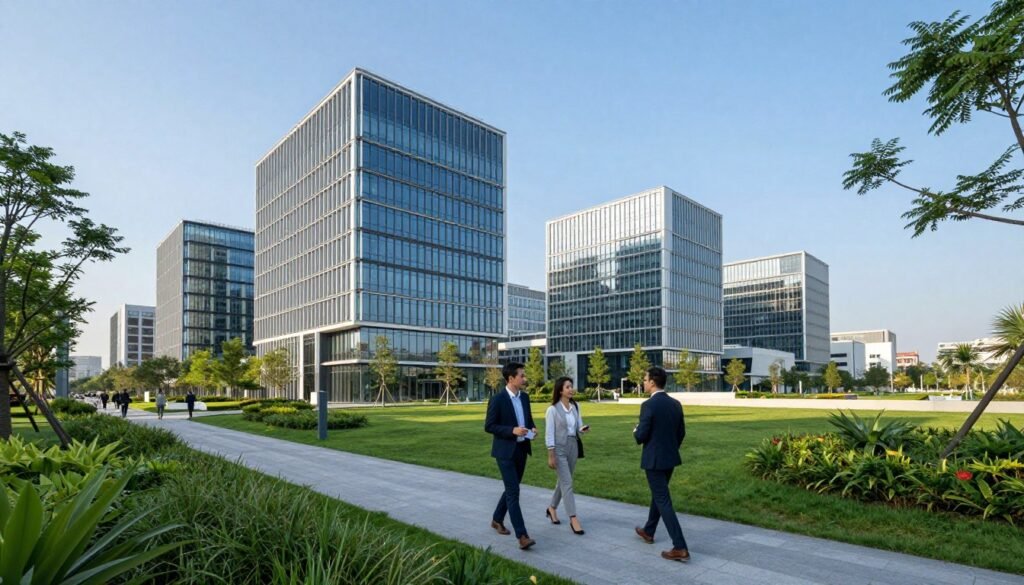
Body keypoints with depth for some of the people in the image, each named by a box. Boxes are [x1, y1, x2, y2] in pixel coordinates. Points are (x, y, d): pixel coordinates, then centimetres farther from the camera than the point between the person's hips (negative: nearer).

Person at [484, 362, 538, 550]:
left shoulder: (524, 397, 6)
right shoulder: (497, 399, -15)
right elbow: (488, 426, -14)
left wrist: (532, 429, -4)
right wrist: (512, 430, -24)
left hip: (522, 449, 7)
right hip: (505, 451, -7)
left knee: (511, 489, 18)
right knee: (513, 492, -9)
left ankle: (497, 519, 38)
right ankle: (522, 536, -8)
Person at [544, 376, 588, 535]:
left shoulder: (575, 406, 3)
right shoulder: (553, 409, -13)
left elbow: (578, 428, 7)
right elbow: (549, 434, -12)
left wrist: (583, 429, -17)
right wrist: (550, 456, -14)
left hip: (573, 446, 6)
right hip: (559, 448, -6)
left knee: (564, 481, 16)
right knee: (567, 483, -7)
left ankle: (552, 508, 36)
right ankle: (573, 519, 0)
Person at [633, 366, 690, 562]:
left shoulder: (648, 405, -20)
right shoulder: (676, 404, 3)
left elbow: (641, 437, -19)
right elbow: (681, 433, 11)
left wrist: (636, 432, 4)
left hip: (654, 459, -8)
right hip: (670, 458, 8)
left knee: (664, 501, -3)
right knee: (658, 495, 22)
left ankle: (680, 548, -3)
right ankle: (648, 531, 39)